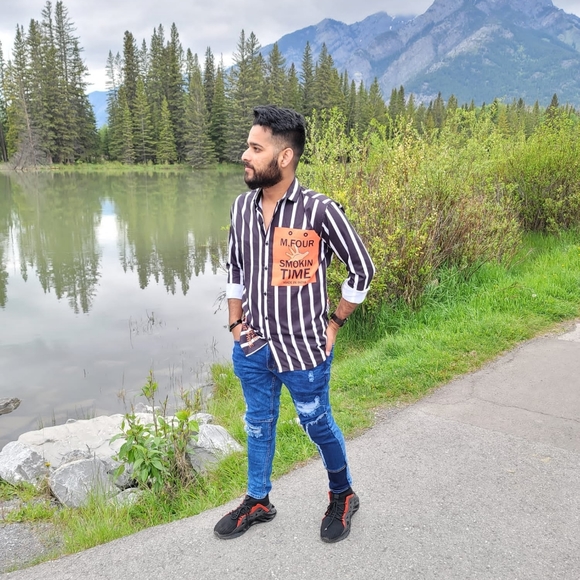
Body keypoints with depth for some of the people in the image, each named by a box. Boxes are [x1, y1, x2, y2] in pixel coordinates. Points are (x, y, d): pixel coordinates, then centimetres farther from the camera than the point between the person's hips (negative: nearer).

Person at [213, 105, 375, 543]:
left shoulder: (319, 210, -17)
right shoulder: (243, 206, -1)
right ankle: (258, 501, 42)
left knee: (318, 424, 13)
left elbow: (362, 268, -7)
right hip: (252, 347, 5)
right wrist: (235, 323, 7)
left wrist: (334, 325, -4)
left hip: (303, 349, -5)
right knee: (258, 423, 20)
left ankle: (342, 497, 40)